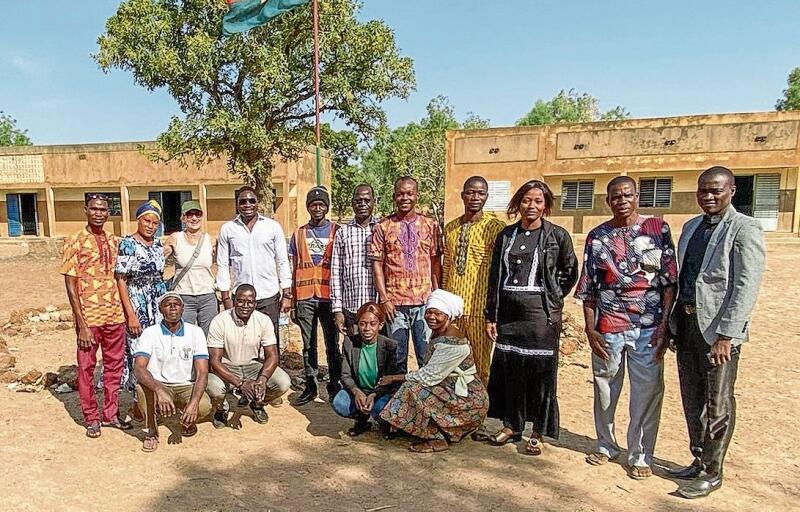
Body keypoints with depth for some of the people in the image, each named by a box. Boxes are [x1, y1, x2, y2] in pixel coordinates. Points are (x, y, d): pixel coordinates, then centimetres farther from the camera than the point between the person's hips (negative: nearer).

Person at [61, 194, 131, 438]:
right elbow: (71, 285, -9)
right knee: (86, 367, 8)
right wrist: (82, 325, -12)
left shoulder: (114, 241, 7)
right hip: (89, 317, -4)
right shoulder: (75, 242, -6)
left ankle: (111, 413, 26)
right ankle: (92, 418, 22)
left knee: (115, 365, 12)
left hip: (115, 315, 4)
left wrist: (126, 312, 7)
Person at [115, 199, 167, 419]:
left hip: (159, 305, 6)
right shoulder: (128, 244, -10)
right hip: (138, 306, -6)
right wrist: (131, 315, -17)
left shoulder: (158, 244, 8)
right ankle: (139, 405, 12)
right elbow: (120, 280, -13)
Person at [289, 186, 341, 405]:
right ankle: (310, 385, 18)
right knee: (308, 345, 8)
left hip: (329, 296, -2)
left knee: (332, 344, 5)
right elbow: (295, 268, 12)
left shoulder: (336, 232, 4)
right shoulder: (299, 234, 10)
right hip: (305, 297, 2)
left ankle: (334, 385, 16)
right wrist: (293, 300, 9)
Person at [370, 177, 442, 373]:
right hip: (395, 302, 0)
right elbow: (377, 264, 1)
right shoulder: (383, 227, 2)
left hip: (425, 301, 1)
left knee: (428, 356, 5)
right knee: (397, 357, 9)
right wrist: (384, 299, -5)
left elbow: (436, 262, 7)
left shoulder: (430, 225, 5)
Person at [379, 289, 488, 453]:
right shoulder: (437, 333, 4)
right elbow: (429, 371, 9)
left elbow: (429, 376, -23)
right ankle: (442, 434, 9)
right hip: (453, 390, 9)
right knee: (412, 384, -1)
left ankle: (438, 440, -6)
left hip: (470, 400, -9)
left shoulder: (452, 343, -25)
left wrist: (395, 378, -13)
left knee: (415, 389, -20)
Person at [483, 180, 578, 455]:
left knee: (540, 370, 3)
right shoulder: (506, 235, 7)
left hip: (540, 313, -3)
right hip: (508, 312, 4)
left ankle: (539, 433, 18)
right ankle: (511, 425, 26)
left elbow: (570, 272, 8)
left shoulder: (557, 235, -2)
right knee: (508, 368, 9)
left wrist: (552, 299, 4)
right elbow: (495, 277, 8)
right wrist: (491, 315, 6)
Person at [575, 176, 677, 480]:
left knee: (647, 392, 3)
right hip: (608, 326, 2)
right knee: (604, 389, 12)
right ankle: (606, 446, 32)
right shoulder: (597, 236, 5)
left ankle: (640, 456, 21)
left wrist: (664, 324, -7)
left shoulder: (658, 229, 2)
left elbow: (670, 281, 0)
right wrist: (590, 330, -1)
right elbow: (588, 288, 5)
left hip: (648, 327, -1)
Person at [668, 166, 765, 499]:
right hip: (686, 322, 7)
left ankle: (712, 473, 22)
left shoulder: (744, 229, -10)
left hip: (717, 328, -7)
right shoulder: (691, 227, 12)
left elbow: (746, 287, -16)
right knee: (692, 400, 17)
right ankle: (698, 462, 34)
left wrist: (725, 335, -20)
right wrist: (671, 321, 14)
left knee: (717, 404, 6)